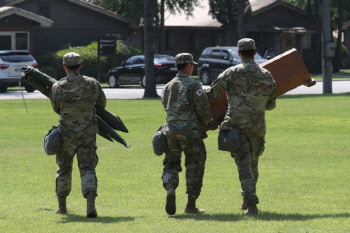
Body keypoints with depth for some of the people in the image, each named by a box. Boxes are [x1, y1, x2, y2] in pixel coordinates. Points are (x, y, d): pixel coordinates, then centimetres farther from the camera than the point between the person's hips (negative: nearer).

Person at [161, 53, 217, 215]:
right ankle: (191, 205, 7)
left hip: (171, 132, 5)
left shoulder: (168, 87, 12)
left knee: (171, 165, 11)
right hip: (190, 132, -5)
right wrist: (209, 123, 10)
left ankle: (170, 188, -20)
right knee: (194, 168, 7)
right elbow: (204, 110, -10)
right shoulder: (193, 86, -7)